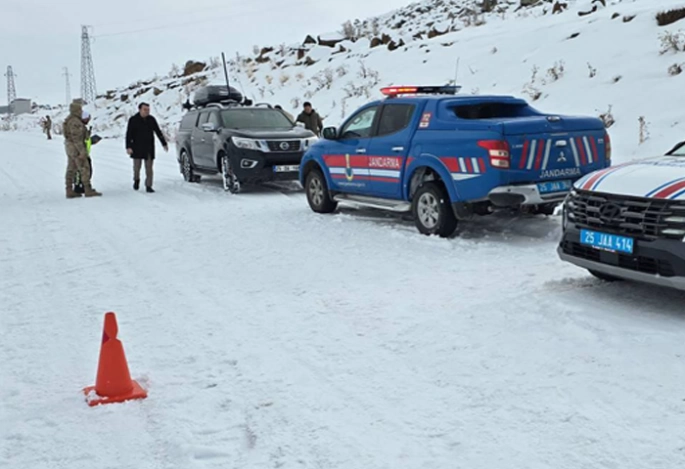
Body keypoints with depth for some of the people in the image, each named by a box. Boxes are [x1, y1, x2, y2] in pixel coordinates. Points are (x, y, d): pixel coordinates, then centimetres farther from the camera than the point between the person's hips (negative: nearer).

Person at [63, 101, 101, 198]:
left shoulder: (69, 120, 13)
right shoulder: (75, 122, -19)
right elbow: (76, 137, -23)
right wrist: (82, 151, -23)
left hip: (70, 147, 10)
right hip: (76, 148, -10)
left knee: (71, 169, 8)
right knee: (84, 169, -4)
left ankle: (69, 191, 8)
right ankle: (88, 190, -2)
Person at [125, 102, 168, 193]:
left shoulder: (151, 120, 5)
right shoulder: (133, 120, -3)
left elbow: (158, 132, 13)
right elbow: (129, 134, -7)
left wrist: (164, 144, 13)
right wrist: (128, 147, -16)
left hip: (149, 148, 2)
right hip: (137, 149, -2)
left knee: (149, 168, -3)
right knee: (137, 167, 4)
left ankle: (148, 186, 0)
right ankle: (136, 180, 31)